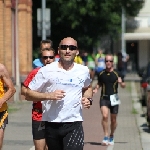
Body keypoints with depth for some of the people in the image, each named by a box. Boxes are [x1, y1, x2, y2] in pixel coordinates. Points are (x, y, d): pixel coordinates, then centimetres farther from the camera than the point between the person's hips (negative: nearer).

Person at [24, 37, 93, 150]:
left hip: (74, 124, 0)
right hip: (51, 124, 0)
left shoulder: (84, 71, 6)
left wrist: (88, 99, 6)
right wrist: (49, 95, -18)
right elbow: (28, 94, -3)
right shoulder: (46, 71, -3)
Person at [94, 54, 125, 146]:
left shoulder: (116, 74, -2)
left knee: (113, 120, 8)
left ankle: (111, 136, 30)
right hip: (104, 98, 0)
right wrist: (96, 89, 1)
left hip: (114, 98, 0)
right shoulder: (101, 74, 4)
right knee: (105, 116, -19)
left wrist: (121, 82, -17)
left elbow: (123, 86, 5)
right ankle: (106, 137, -13)